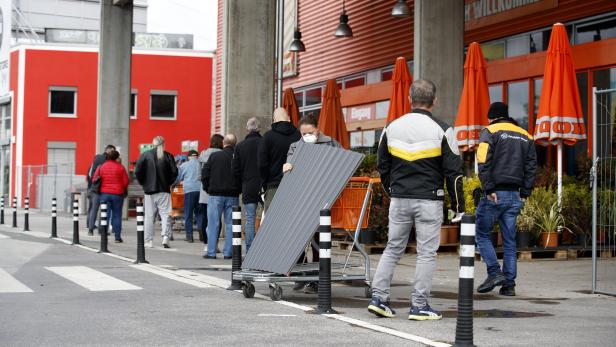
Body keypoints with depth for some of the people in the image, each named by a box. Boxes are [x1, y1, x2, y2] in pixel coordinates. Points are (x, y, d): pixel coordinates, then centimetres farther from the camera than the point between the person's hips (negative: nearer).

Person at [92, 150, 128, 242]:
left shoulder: (101, 167, 0)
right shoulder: (120, 167, -4)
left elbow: (94, 179, 1)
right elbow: (126, 181, -3)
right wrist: (123, 190, 16)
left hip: (104, 193, 1)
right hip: (117, 194, -1)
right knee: (117, 215, 6)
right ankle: (117, 236, 4)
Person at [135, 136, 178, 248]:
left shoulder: (145, 155, -1)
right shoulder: (168, 156, 0)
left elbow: (138, 171, -6)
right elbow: (174, 172, -5)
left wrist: (143, 183, 7)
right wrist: (168, 183, 10)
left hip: (149, 189, 0)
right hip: (164, 190, 0)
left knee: (149, 216, 7)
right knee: (165, 214, 2)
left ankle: (148, 241, 9)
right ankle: (165, 236, -15)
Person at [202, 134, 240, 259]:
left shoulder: (214, 156, -2)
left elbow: (204, 175, 0)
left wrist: (207, 189, 13)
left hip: (216, 195, -1)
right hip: (232, 196, 1)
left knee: (213, 224, 3)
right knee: (230, 224, 6)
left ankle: (211, 252, 1)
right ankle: (228, 252, 5)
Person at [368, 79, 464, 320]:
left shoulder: (391, 128, 5)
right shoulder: (441, 130, -7)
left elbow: (382, 167, 13)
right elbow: (453, 172, -5)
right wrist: (458, 206, 1)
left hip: (399, 200, 4)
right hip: (429, 201, -4)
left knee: (393, 249, 14)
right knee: (426, 253, 3)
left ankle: (378, 297, 9)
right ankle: (419, 306, 3)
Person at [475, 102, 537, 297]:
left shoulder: (490, 132, -1)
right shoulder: (526, 136, 16)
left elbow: (484, 162, -14)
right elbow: (531, 167, 10)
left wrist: (488, 189, -15)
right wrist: (524, 194, 9)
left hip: (495, 194, -5)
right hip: (515, 196, 5)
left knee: (482, 233, 7)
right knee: (509, 240, 9)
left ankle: (494, 272, -7)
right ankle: (509, 284, 8)